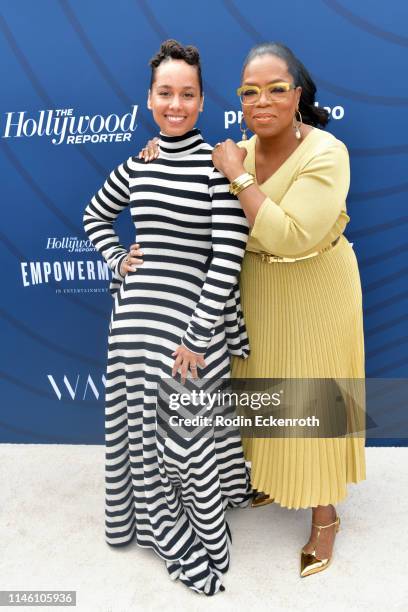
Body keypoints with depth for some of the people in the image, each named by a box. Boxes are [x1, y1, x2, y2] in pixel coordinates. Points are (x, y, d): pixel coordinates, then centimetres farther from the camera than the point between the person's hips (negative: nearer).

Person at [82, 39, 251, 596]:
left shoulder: (218, 166, -9)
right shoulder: (136, 166, 6)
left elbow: (228, 258, -14)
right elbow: (94, 216, 24)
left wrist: (198, 339, -15)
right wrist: (116, 261, 7)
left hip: (194, 321, -5)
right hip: (136, 318, 5)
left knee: (190, 437, 5)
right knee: (141, 426, 17)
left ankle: (200, 544, 33)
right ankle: (156, 519, 45)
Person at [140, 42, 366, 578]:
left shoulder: (325, 154, -23)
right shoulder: (243, 150, -3)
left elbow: (288, 237, -33)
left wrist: (239, 176, -27)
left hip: (314, 296, -6)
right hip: (257, 292, 6)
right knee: (265, 390, 21)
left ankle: (326, 517, 31)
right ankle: (271, 479, 49)